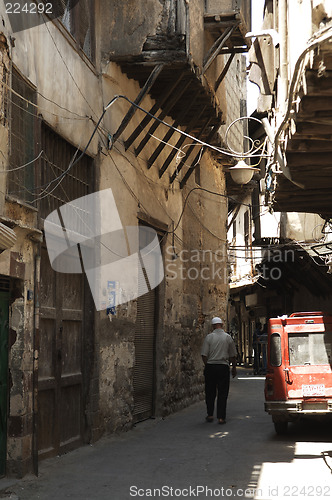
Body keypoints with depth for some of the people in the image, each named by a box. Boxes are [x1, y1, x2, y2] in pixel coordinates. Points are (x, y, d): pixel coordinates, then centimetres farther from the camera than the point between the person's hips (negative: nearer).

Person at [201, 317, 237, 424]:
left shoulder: (209, 337, -3)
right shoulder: (228, 337, 1)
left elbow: (204, 355, -5)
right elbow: (233, 355, 5)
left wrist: (206, 365, 11)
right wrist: (234, 367, 17)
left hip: (210, 366, 0)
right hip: (224, 366, 0)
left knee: (210, 392, 12)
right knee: (222, 393, 3)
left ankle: (210, 415, 17)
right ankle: (221, 417, 0)